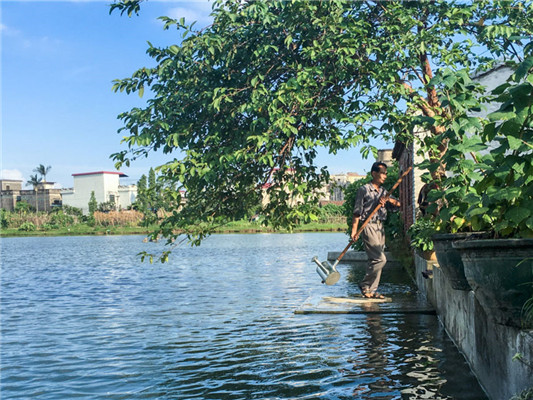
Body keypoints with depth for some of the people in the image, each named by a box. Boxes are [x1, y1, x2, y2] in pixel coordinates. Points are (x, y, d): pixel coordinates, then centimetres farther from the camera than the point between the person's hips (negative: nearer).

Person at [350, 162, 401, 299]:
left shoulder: (383, 191, 16)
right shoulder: (364, 190, -4)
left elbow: (398, 205, 11)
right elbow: (357, 212, -7)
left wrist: (388, 199, -9)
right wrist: (354, 230, -12)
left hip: (380, 228, 7)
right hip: (368, 227, -7)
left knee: (375, 260, 7)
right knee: (380, 259, -13)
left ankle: (371, 290, 14)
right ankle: (364, 284, 1)